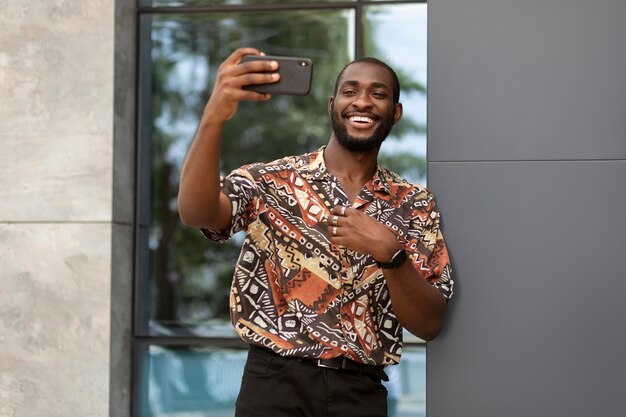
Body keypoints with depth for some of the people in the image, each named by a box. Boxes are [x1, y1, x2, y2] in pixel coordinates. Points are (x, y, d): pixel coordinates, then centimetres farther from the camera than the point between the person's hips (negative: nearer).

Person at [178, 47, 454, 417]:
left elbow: (429, 324, -1)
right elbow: (195, 211, -20)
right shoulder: (271, 181, -1)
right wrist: (215, 116, -34)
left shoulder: (416, 206, 5)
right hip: (275, 384, -2)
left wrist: (389, 252, -17)